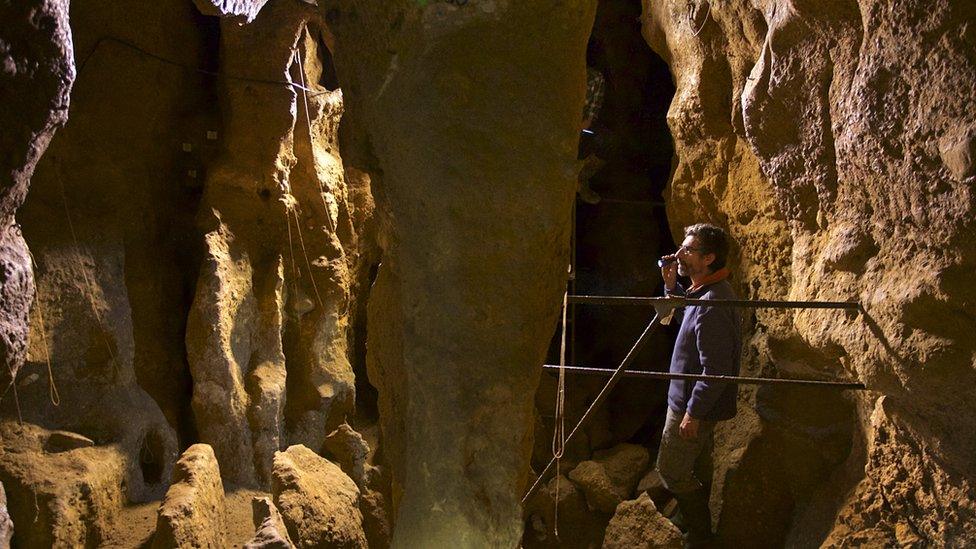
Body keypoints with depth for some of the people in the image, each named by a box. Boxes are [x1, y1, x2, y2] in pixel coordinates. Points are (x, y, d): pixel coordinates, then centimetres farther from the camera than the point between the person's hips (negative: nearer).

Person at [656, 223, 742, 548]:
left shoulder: (712, 307, -32)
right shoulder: (705, 292, 0)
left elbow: (715, 370, -30)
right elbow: (685, 315, 22)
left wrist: (693, 414, -22)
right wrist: (671, 286, 5)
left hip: (693, 405, -10)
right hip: (699, 403, 10)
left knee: (671, 470, 4)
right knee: (698, 465, 24)